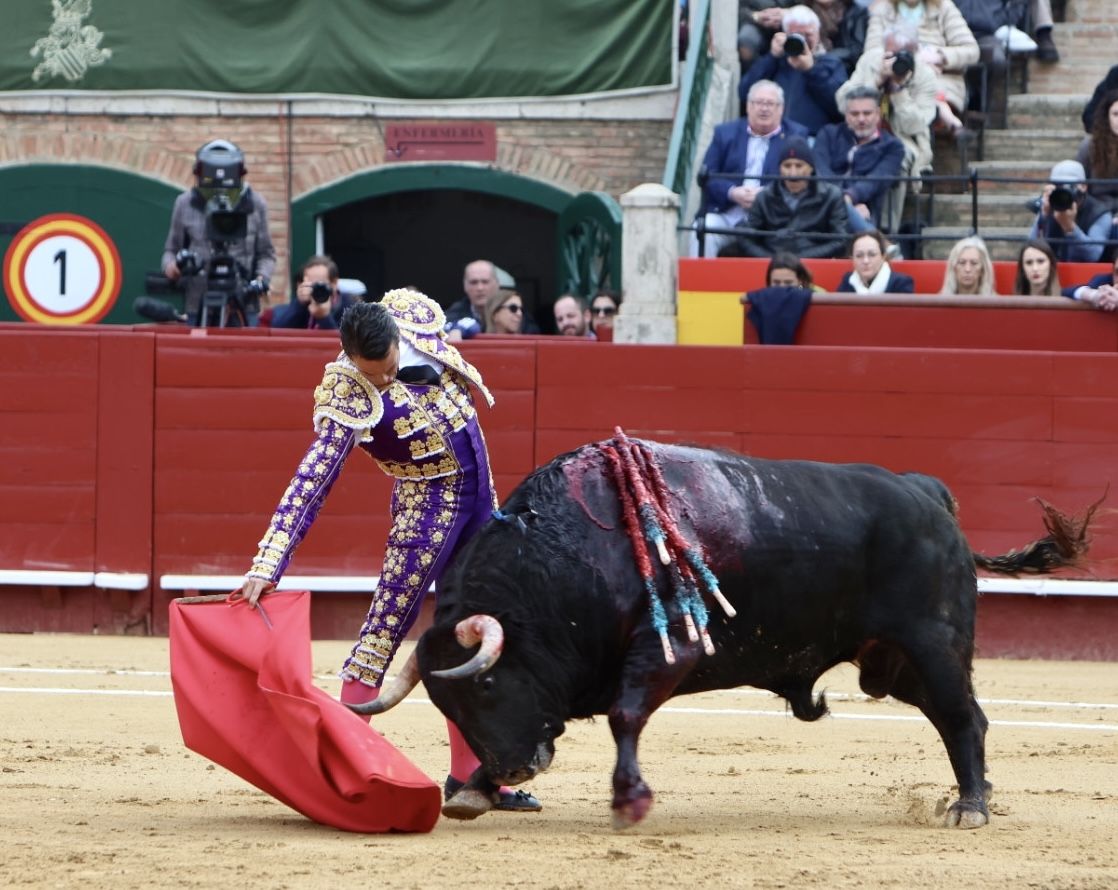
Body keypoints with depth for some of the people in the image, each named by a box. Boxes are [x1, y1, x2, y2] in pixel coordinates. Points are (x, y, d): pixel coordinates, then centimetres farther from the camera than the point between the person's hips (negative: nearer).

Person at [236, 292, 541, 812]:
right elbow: (309, 485, -31)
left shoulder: (415, 313, -11)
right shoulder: (349, 403, -26)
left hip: (479, 497, 7)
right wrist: (268, 566, -38)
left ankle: (467, 774, 21)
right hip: (428, 505, -7)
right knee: (384, 632, -10)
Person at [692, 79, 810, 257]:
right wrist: (732, 193, -11)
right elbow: (707, 175, 9)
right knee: (703, 231, -26)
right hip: (725, 214, 2)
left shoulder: (795, 136, 11)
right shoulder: (725, 133, 16)